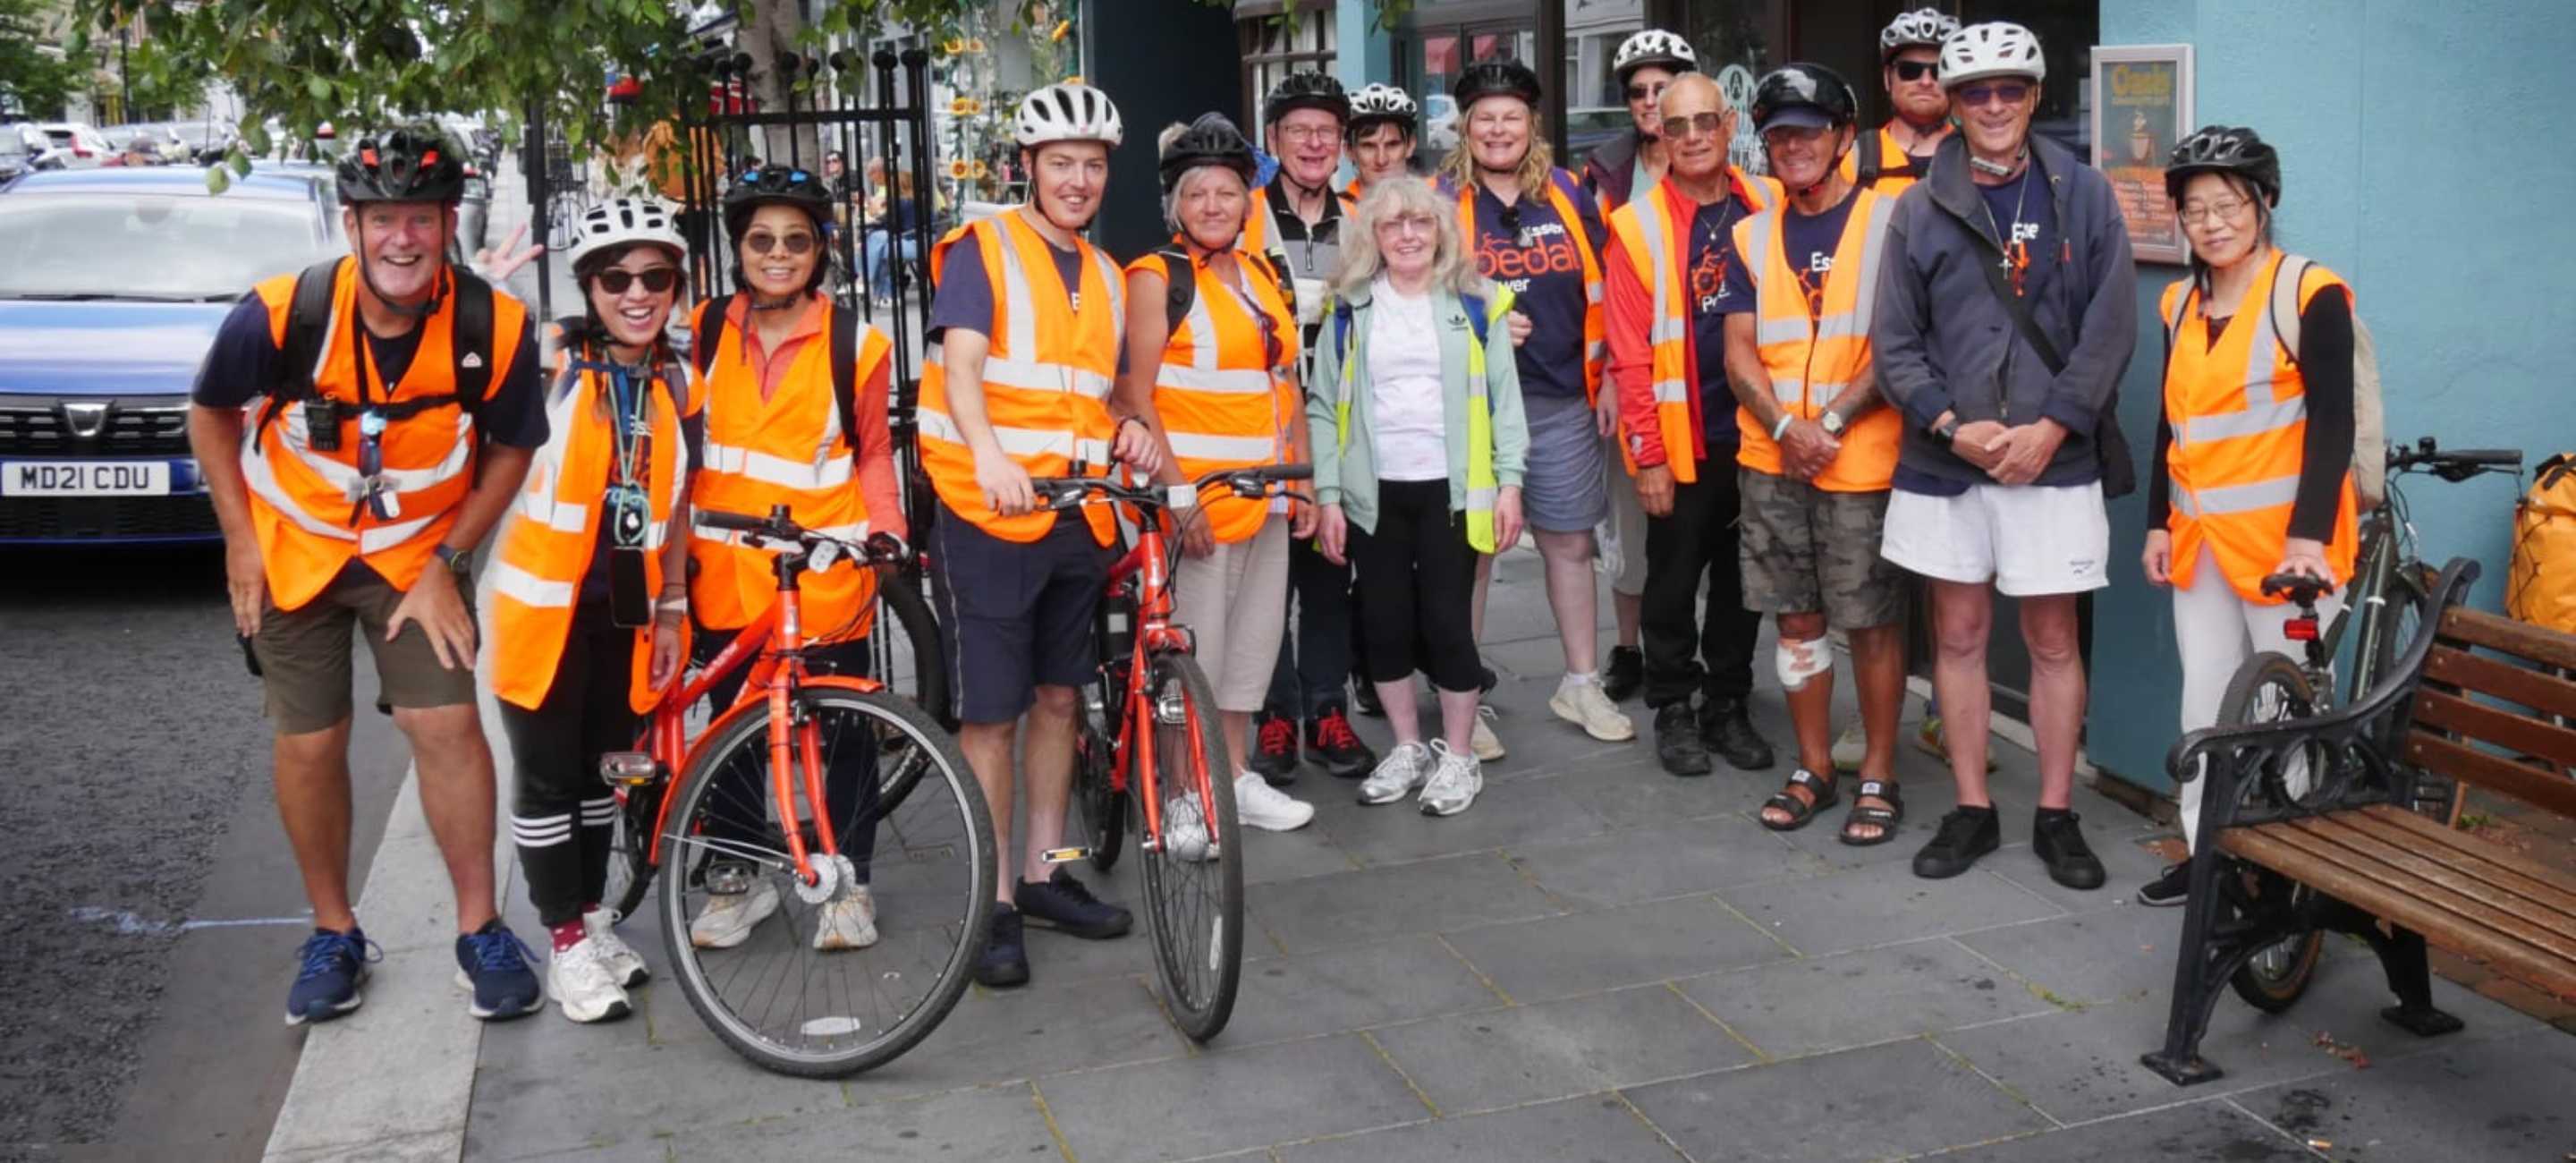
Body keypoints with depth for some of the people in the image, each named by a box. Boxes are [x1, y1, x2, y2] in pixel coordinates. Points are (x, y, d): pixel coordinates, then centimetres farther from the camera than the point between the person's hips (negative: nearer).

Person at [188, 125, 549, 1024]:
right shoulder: (279, 315, -22)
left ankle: (480, 930, 6)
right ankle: (333, 934, 22)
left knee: (447, 724, -10)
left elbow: (510, 450, -5)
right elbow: (211, 416, -3)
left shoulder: (495, 328, -21)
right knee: (310, 745, 4)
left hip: (419, 554, 0)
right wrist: (240, 541, -6)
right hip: (292, 551, 0)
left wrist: (447, 563, -9)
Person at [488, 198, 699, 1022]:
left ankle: (593, 915, 32)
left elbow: (675, 505, 10)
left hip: (626, 606, 5)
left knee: (600, 767, 16)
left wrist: (671, 610, 9)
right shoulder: (554, 361, -8)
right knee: (547, 775, 3)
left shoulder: (679, 385, 5)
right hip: (548, 601, -4)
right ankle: (567, 943, 14)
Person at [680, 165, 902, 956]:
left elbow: (873, 453, 7)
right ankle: (740, 873, 27)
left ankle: (850, 879, 20)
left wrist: (886, 530, -7)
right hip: (727, 568, 2)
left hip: (826, 572, -2)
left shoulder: (853, 343, -1)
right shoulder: (705, 331, 5)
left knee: (844, 728, 5)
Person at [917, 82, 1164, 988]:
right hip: (989, 512, -6)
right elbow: (958, 365, -18)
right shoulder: (982, 250, -4)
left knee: (1058, 698, 14)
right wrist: (988, 454, -37)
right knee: (992, 711, -2)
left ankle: (1045, 873, 26)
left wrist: (1133, 430, -2)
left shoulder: (1106, 277, 16)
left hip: (1077, 515, 6)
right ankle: (997, 902, 8)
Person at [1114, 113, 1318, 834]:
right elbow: (1135, 395, -13)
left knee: (1254, 635, 15)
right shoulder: (1157, 278, -6)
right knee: (1191, 644, -2)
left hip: (1264, 492, 7)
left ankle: (1238, 777, 28)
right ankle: (1184, 794, 10)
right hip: (1193, 491, -7)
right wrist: (1177, 491, -19)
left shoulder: (1264, 275, 13)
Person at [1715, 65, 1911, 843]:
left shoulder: (1887, 220, -2)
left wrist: (1834, 422, -15)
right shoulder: (1752, 237, 11)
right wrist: (1785, 429, -10)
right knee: (1797, 618, 10)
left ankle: (1878, 778, 13)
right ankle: (1813, 769, 22)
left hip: (1861, 459, -4)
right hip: (1771, 462, 4)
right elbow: (1739, 352, 5)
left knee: (1872, 623, 1)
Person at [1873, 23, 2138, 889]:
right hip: (1946, 459, 2)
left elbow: (2111, 327, -2)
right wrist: (1953, 425, -9)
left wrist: (2049, 429, -11)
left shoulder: (2083, 194, 2)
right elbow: (1895, 342, 4)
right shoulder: (1920, 209, 5)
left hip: (2053, 459, -1)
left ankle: (2056, 817, 17)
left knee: (2053, 640, 5)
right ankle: (1972, 812, 20)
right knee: (1958, 636, 8)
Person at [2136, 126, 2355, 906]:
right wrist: (2157, 523, 13)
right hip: (2201, 542, 6)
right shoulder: (2181, 303, 12)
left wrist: (2309, 535, -20)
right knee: (2205, 707, 10)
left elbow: (2331, 424, -12)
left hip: (2285, 540, -6)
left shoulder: (2310, 294, -8)